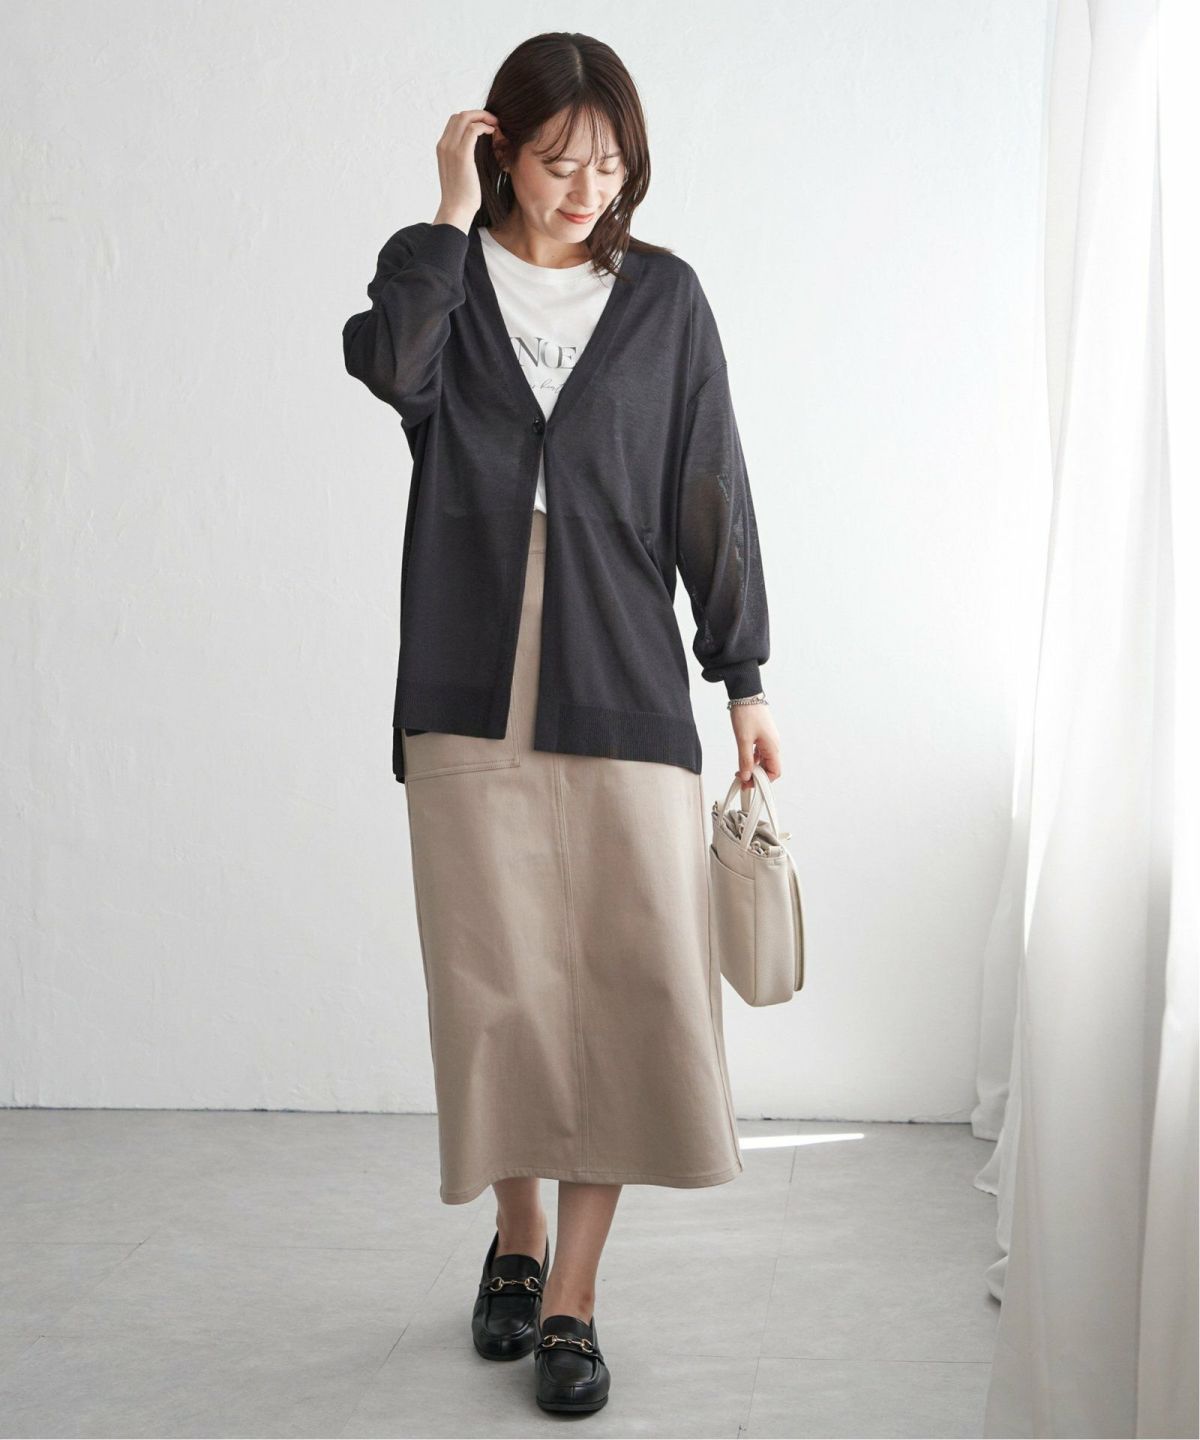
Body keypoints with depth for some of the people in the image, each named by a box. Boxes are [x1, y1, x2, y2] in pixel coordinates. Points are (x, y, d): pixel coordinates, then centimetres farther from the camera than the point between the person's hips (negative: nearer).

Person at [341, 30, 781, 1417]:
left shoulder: (664, 298, 7)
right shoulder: (452, 282, 7)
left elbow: (711, 497, 7)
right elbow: (386, 363, -18)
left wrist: (747, 680, 6)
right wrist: (452, 214, -11)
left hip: (624, 687, 0)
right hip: (470, 689, 0)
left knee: (629, 979, -5)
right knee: (495, 978, 6)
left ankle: (571, 1299, 6)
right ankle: (516, 1241, 27)